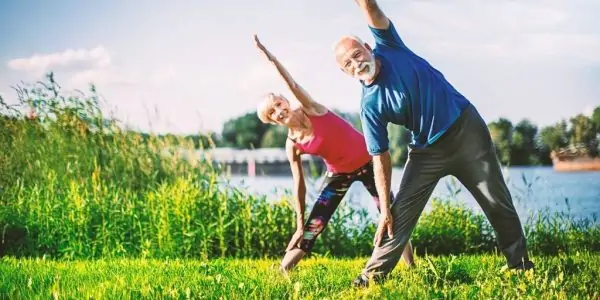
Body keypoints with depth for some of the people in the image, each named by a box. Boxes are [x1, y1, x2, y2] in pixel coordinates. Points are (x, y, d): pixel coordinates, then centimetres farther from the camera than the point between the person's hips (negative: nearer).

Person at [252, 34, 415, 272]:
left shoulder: (310, 109, -16)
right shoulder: (292, 144, -11)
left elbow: (292, 84, -32)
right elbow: (299, 183, -7)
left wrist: (269, 55, -44)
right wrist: (299, 224, -8)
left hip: (367, 162, -1)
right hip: (338, 174, 1)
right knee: (312, 226, -6)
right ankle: (281, 271, 1)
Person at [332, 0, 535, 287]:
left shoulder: (389, 47, -11)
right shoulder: (369, 105, -13)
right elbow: (380, 159, -11)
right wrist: (384, 209, -13)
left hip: (466, 128, 0)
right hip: (427, 150, 0)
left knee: (498, 203, 7)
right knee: (400, 212, -8)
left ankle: (520, 264, 21)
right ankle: (374, 273, -1)